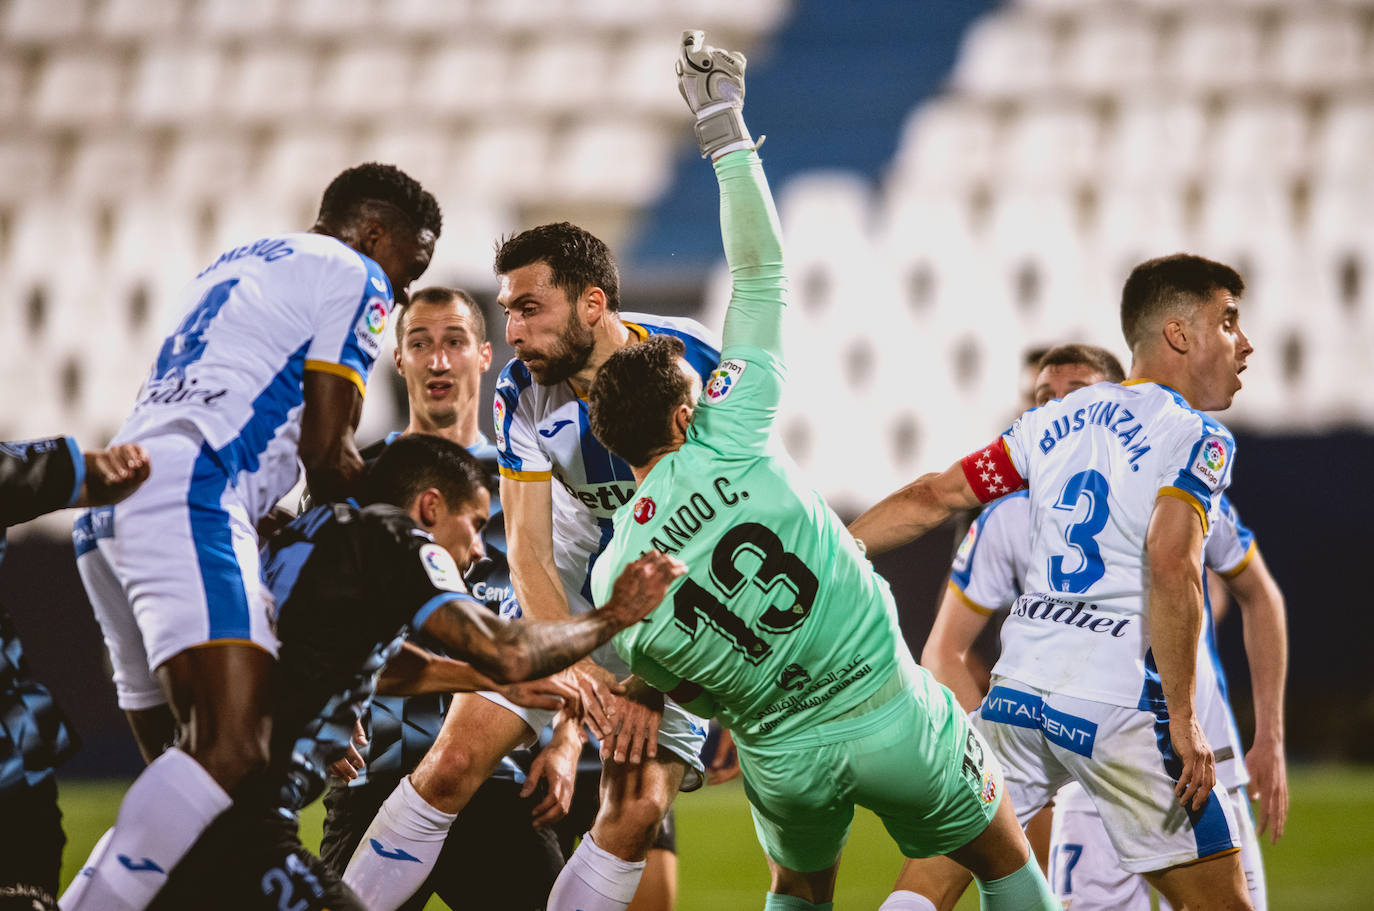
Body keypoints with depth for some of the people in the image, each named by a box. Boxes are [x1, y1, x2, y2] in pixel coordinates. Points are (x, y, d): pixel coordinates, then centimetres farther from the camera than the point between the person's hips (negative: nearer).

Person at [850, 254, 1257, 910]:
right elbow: (1170, 565, -18)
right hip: (1119, 707, -6)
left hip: (1018, 691, 6)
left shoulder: (1057, 421, 16)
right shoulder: (1198, 438, -3)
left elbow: (933, 496, 15)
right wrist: (1183, 719, -16)